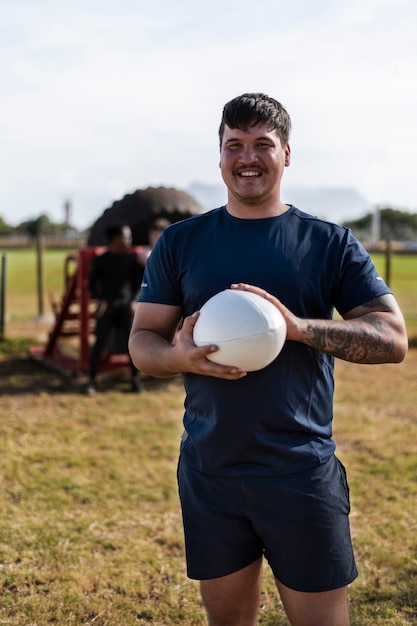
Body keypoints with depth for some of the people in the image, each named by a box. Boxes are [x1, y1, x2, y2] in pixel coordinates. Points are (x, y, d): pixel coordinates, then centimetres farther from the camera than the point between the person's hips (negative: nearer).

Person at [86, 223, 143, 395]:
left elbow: (138, 282, 9)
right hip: (107, 306, -1)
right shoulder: (100, 260, 1)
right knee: (100, 342, -9)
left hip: (126, 306, 2)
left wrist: (134, 301, -6)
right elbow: (92, 284, 4)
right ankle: (92, 380, 0)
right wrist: (100, 300, -12)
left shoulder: (132, 258, 6)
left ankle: (136, 378, 6)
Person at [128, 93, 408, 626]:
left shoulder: (330, 243, 1)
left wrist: (298, 326, -21)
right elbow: (141, 341, 5)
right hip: (209, 474, 2)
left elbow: (394, 339, -5)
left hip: (303, 475, -1)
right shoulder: (180, 242, 6)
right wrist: (180, 356, -18)